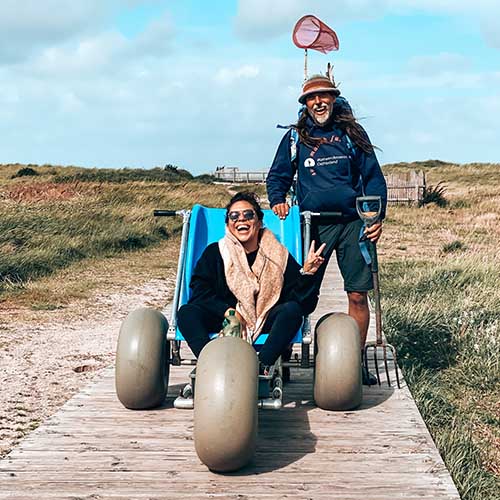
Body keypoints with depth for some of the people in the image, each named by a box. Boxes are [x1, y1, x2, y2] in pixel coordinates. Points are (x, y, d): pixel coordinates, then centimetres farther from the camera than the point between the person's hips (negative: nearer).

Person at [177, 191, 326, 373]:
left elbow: (303, 303, -2)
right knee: (187, 313, -23)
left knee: (292, 310, -28)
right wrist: (228, 311, -18)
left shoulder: (278, 255, 4)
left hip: (266, 323, 0)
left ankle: (261, 366, -44)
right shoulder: (215, 252, 6)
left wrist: (306, 273, -20)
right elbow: (200, 292, -5)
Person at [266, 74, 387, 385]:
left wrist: (377, 217, -2)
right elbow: (278, 176, 18)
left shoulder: (352, 133, 9)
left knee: (358, 295, 0)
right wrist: (278, 200, -3)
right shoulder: (295, 137, 10)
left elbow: (373, 177, 9)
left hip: (352, 222, 0)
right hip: (313, 225, 0)